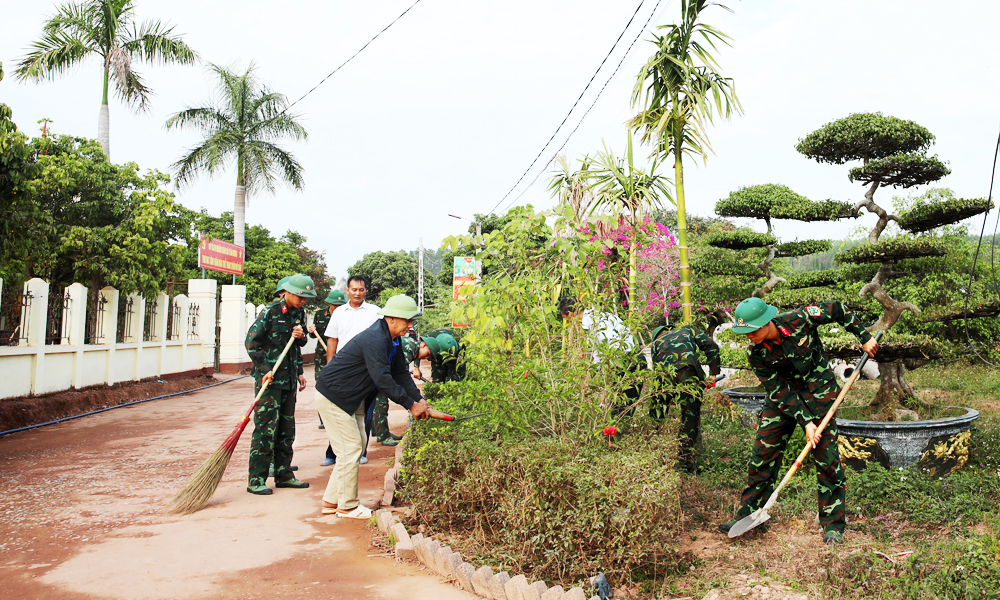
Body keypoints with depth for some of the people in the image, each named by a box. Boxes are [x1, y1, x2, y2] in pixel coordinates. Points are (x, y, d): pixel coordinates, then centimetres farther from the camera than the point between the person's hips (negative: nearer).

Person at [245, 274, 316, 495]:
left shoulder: (299, 313, 11)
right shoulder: (271, 311, -10)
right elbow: (251, 341, -10)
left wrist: (301, 337, -2)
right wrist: (264, 369, -15)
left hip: (289, 379, 7)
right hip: (270, 378, -7)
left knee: (287, 429, 11)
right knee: (265, 428, -6)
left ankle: (283, 474, 20)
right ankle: (256, 480, 2)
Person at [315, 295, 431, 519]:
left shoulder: (392, 339, 5)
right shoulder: (374, 339, -27)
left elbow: (401, 373, 7)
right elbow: (382, 379, -32)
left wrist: (419, 399, -4)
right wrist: (410, 405, -26)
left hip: (353, 398, 11)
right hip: (333, 396, -11)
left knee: (358, 444, 13)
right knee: (350, 449, -5)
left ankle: (332, 500, 23)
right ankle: (347, 506, 10)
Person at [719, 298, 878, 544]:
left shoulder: (800, 319, -23)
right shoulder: (756, 354, -17)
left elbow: (837, 309, -6)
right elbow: (780, 391, -15)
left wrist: (864, 337, 0)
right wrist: (806, 421, -21)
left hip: (819, 390, -2)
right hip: (783, 397, 2)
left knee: (827, 457, -3)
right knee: (763, 454, -1)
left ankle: (833, 526, 10)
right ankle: (747, 515, 11)